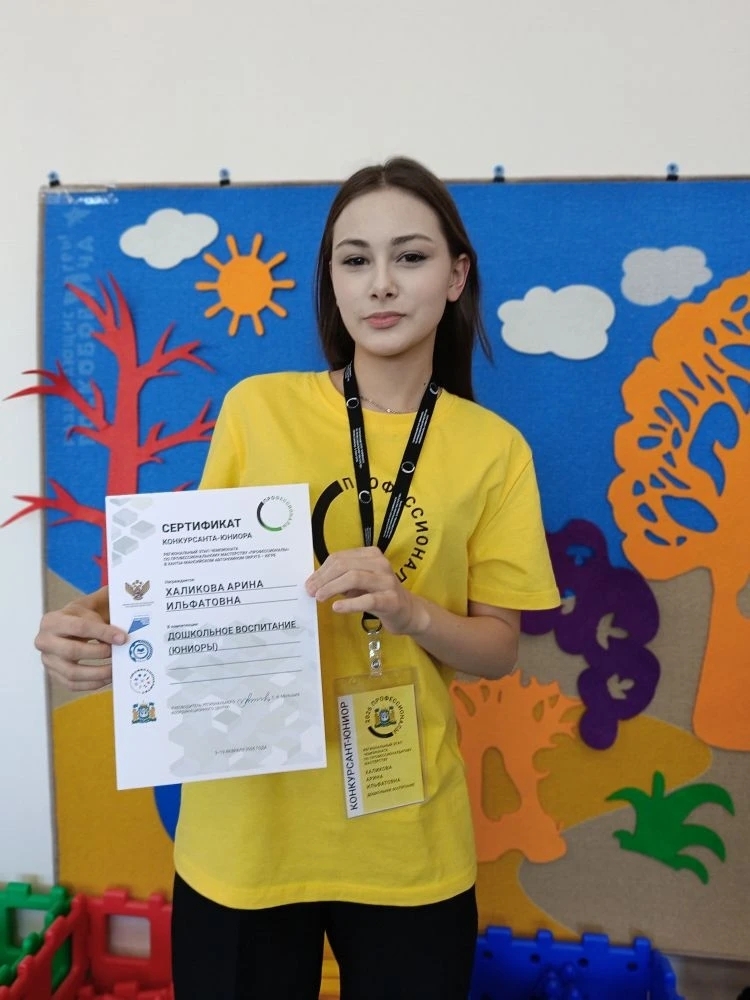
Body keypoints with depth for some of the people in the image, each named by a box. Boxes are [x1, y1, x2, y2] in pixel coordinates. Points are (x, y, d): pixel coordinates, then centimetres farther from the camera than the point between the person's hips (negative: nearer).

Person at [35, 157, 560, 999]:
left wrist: (407, 611, -20)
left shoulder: (493, 448, -3)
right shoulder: (257, 408, -5)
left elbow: (499, 646, 0)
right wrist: (100, 618, -15)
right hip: (245, 823, 0)